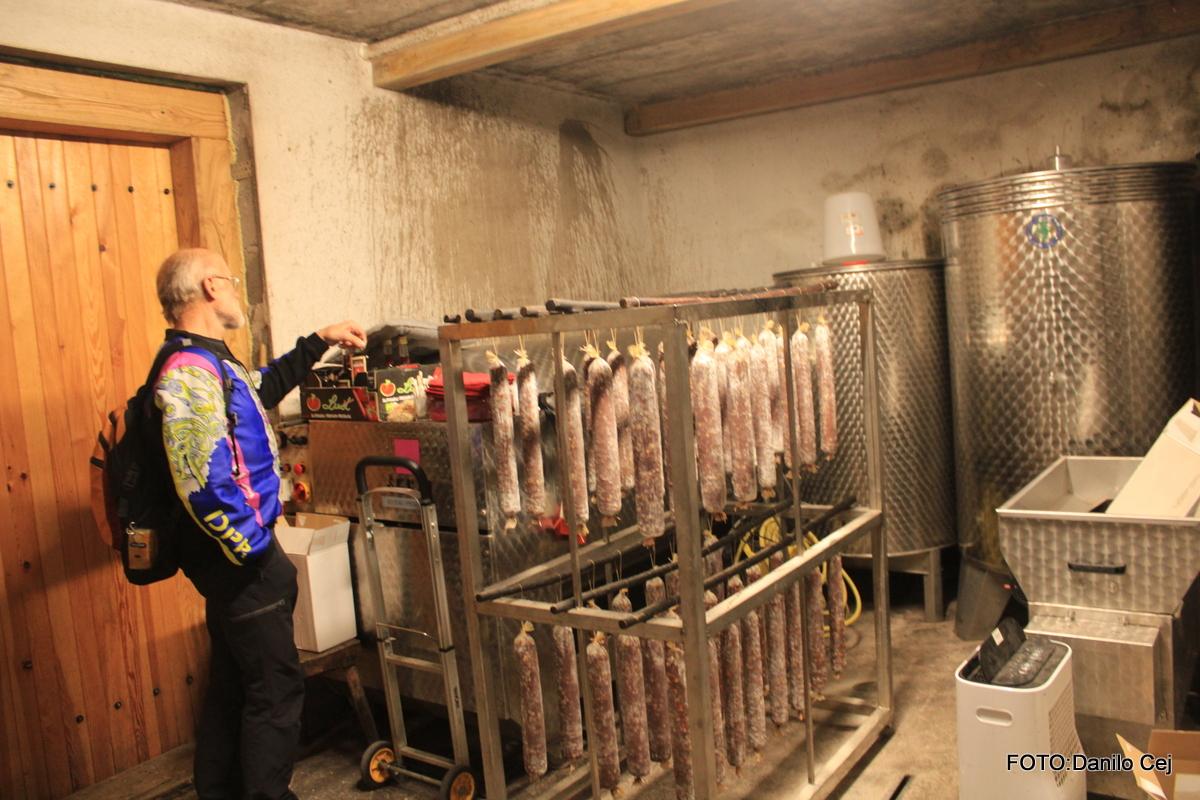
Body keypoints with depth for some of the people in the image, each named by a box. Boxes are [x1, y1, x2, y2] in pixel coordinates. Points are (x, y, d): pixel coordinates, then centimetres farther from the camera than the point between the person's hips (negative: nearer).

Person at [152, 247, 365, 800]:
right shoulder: (190, 371, -21)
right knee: (277, 688, 1)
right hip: (238, 556, -11)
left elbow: (262, 387, 32)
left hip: (233, 555, 11)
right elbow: (203, 481, -28)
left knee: (233, 683, 21)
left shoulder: (209, 362, 11)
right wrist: (254, 549, -21)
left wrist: (318, 343, 29)